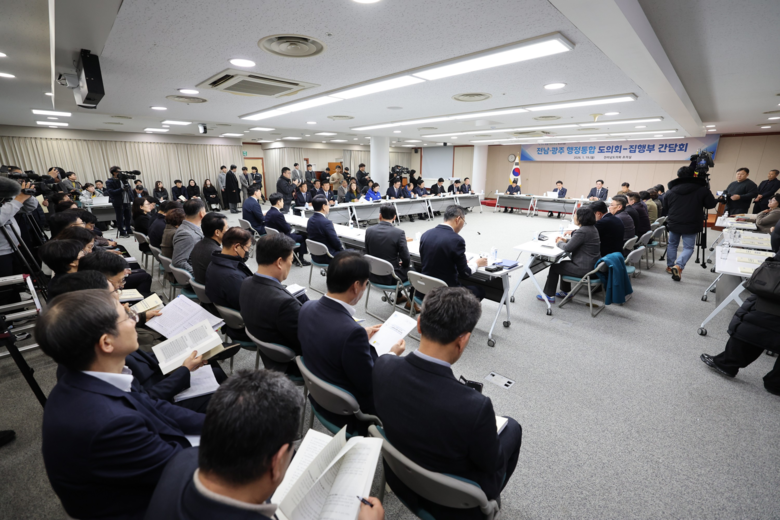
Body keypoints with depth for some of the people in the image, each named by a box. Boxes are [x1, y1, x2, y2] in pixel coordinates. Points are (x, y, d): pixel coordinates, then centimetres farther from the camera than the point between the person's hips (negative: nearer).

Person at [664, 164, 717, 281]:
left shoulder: (670, 192, 0)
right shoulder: (702, 189, -7)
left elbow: (665, 210, 9)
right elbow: (711, 205, 3)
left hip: (673, 224, 2)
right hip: (691, 226, -2)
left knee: (672, 244, 18)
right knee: (688, 247, 6)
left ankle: (670, 266, 25)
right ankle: (678, 266, -15)